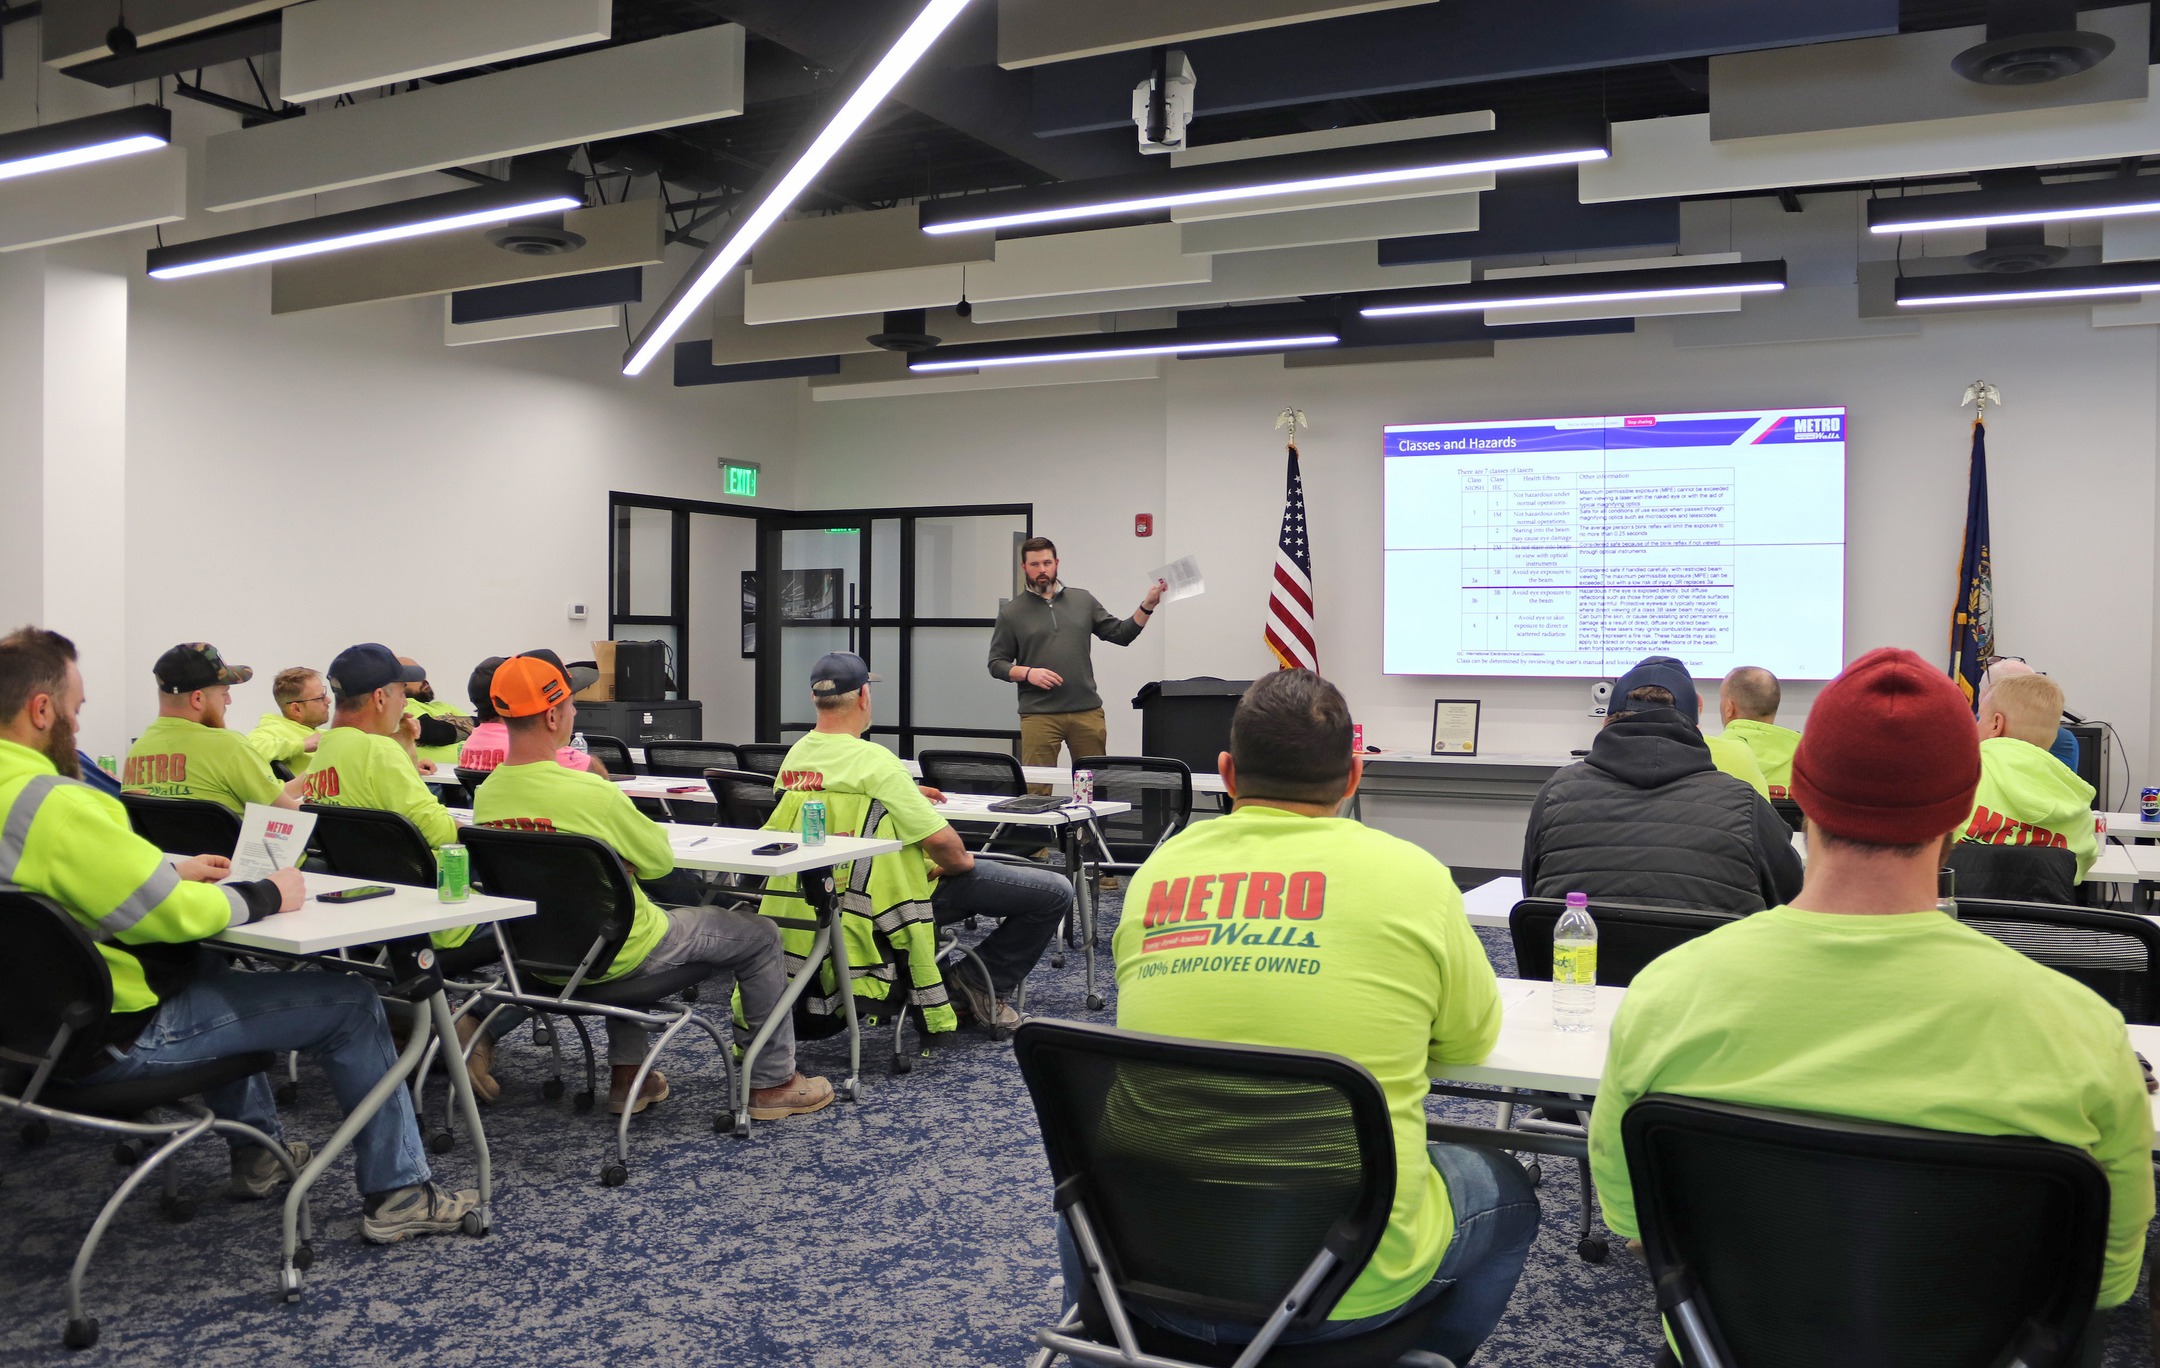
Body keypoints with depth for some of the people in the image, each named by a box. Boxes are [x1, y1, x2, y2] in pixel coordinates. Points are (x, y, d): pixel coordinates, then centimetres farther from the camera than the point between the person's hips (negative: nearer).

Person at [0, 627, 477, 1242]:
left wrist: (172, 873, 14)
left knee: (206, 964, 38)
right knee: (350, 1003, -4)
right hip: (119, 1037, -10)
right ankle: (397, 1193, 8)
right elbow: (176, 914, -26)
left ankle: (257, 1150, 41)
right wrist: (266, 896, -9)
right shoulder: (55, 804, -28)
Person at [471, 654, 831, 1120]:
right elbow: (662, 860, -13)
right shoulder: (591, 793, -27)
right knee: (760, 935, 10)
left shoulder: (485, 797, -6)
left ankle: (627, 1074, 36)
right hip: (622, 956, -7)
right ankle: (772, 1082, 20)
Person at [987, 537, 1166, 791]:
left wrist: (1147, 606, 1)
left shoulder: (1083, 601, 13)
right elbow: (996, 664, 6)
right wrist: (1028, 673, -11)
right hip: (1039, 715, -2)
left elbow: (1121, 634, 13)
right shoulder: (1011, 612, 7)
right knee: (1037, 789, -6)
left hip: (1087, 711, 2)